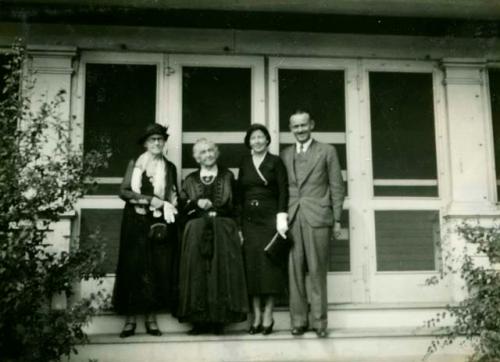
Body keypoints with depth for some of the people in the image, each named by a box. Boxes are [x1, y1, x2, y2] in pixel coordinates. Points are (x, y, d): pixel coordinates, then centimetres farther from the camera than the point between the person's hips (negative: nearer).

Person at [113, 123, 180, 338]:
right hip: (136, 223, -1)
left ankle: (151, 318, 4)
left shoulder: (169, 167, 15)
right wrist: (149, 200, -10)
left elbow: (173, 197, 15)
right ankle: (130, 319, 0)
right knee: (134, 268, -4)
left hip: (160, 224, 2)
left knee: (158, 270, -2)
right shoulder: (135, 164, 9)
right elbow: (124, 191, -1)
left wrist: (167, 206, -5)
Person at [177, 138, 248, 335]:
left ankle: (219, 320, 0)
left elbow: (236, 204, 6)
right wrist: (197, 203, -10)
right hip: (197, 235, 1)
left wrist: (212, 206, -5)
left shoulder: (227, 176, 11)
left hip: (223, 232, -1)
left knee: (222, 272, -6)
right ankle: (200, 320, -1)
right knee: (198, 273, -6)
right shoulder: (190, 180, 14)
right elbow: (182, 206, 7)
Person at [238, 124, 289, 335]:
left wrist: (281, 218, -15)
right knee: (251, 266, 1)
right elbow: (239, 195, 10)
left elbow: (283, 191, -3)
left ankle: (268, 316, 2)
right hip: (249, 220, 3)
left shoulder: (275, 162, 3)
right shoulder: (244, 164, 13)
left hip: (270, 219, -3)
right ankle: (256, 318, 7)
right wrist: (238, 225, 3)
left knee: (269, 265, -4)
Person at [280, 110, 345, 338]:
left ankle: (320, 321, 8)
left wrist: (337, 219, 0)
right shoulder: (284, 155, 16)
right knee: (294, 271, 1)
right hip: (291, 219, 2)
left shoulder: (327, 151, 8)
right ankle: (298, 320, 9)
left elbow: (337, 187, 5)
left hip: (317, 217, -2)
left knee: (317, 271, -1)